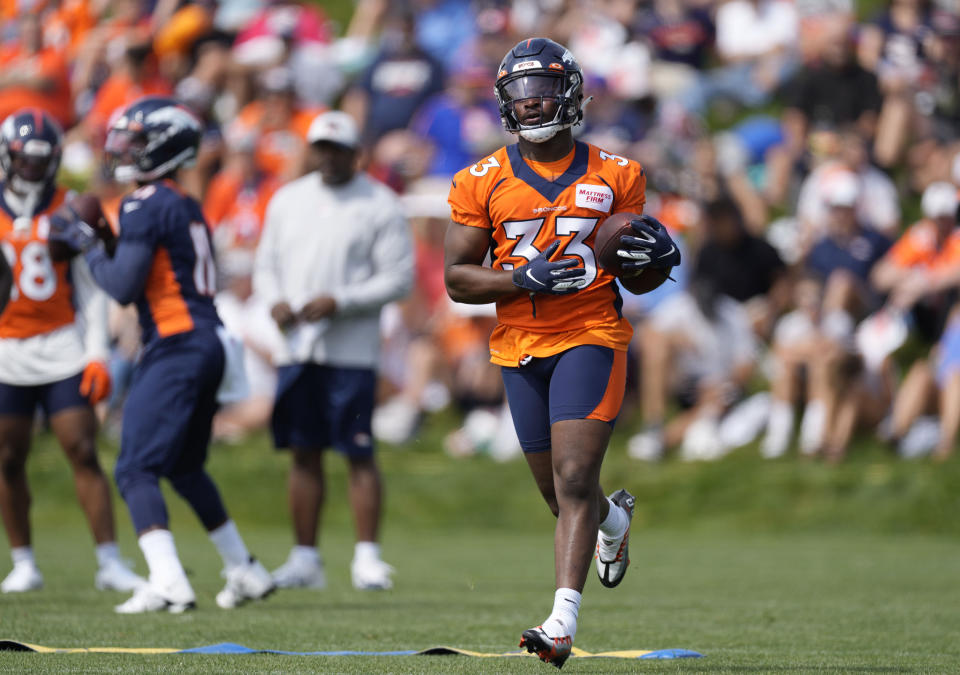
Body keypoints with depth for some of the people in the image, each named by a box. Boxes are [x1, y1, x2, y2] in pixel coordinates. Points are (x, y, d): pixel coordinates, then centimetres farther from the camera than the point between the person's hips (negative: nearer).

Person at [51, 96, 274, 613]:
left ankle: (169, 584, -23)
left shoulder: (145, 206, -12)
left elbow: (123, 288, -16)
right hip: (209, 344, 9)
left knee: (136, 470, -10)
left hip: (175, 350, -9)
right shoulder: (186, 207, 17)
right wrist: (107, 241, 17)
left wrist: (89, 246, -2)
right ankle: (245, 572, 29)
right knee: (185, 469, 23)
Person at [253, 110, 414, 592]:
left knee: (358, 453, -7)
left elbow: (398, 277, -6)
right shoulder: (288, 200, 13)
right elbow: (267, 263, 19)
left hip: (350, 349, -5)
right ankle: (305, 557, 12)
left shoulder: (379, 206, -2)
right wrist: (274, 300, -3)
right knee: (304, 453, 7)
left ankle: (367, 557, -4)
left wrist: (339, 301, -15)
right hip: (296, 347, 5)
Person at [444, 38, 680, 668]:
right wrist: (525, 279, -15)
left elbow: (640, 280, 11)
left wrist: (660, 255, -13)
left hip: (590, 338, -3)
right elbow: (457, 279, 2)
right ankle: (614, 517, 48)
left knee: (574, 481, -16)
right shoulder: (483, 182, 3)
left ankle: (563, 623, -21)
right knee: (562, 493, 12)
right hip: (521, 348, 3)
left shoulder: (613, 177, 3)